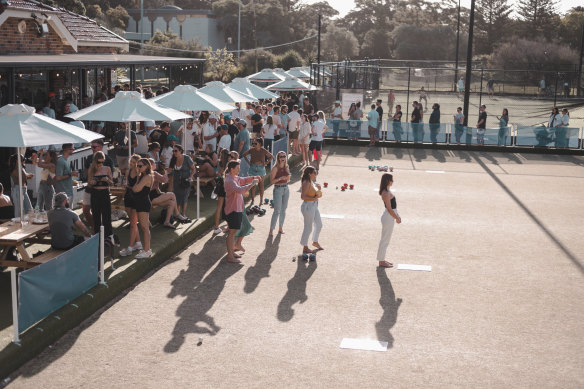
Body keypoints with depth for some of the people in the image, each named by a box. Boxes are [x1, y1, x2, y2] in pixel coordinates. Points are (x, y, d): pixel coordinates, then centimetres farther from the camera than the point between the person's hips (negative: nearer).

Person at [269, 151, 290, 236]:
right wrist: (280, 178, -27)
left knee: (283, 209, 11)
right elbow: (272, 181, -15)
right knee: (277, 211, -7)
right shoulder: (275, 168, -13)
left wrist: (288, 177, -7)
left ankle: (281, 228, 23)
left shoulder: (286, 167, 5)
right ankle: (271, 229, 2)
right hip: (278, 189, -6)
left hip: (286, 189, 6)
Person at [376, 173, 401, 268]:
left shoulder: (387, 191, 9)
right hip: (388, 217, -10)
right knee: (385, 240, 0)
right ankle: (381, 261, 10)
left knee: (385, 240, 18)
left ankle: (382, 259, 28)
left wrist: (397, 216, 18)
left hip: (390, 217, 10)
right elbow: (389, 208, -22)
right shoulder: (386, 193, -22)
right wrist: (397, 218, -13)